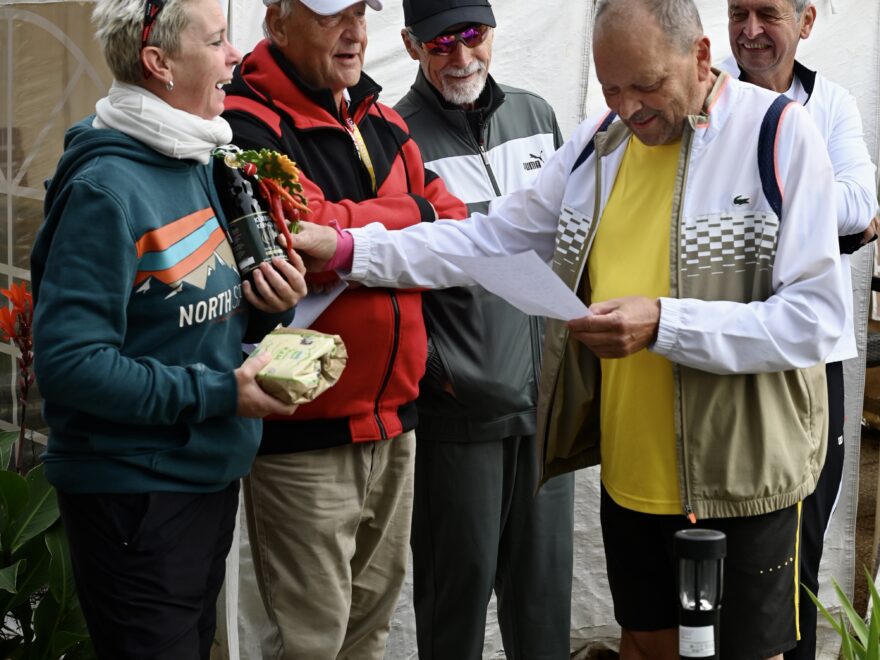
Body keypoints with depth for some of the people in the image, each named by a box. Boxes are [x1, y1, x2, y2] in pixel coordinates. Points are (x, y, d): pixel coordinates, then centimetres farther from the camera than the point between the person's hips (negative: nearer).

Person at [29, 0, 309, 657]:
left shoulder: (196, 167, 8)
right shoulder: (106, 189, -20)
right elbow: (69, 362, -25)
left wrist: (267, 306, -4)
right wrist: (218, 393, -21)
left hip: (209, 477, 9)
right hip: (135, 495, -9)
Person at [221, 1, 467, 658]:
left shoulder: (382, 123, 11)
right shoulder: (248, 124, -13)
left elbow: (459, 227, 5)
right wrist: (413, 215, -10)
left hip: (392, 416, 8)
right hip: (302, 432, -8)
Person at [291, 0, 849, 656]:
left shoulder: (778, 133, -13)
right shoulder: (598, 143, 4)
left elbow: (816, 317, -19)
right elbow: (491, 239, 7)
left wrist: (663, 324, -26)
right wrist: (349, 250, -3)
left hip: (741, 478, -5)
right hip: (630, 473, 5)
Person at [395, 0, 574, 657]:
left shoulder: (536, 115, 8)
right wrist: (433, 368, -12)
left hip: (547, 396, 5)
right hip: (459, 404, -5)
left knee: (546, 574, 14)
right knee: (460, 577, 5)